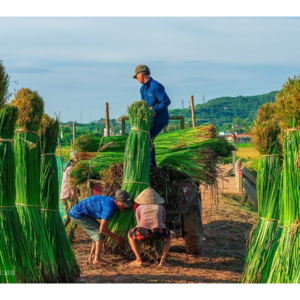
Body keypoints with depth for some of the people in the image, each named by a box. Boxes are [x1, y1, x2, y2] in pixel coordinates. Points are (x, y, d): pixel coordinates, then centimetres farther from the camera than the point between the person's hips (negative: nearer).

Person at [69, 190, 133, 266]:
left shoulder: (112, 202, 4)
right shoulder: (109, 206, -25)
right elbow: (102, 228, -24)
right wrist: (117, 238, -13)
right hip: (77, 214, -9)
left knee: (97, 233, 12)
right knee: (101, 232, -9)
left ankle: (91, 257, 17)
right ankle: (97, 259, -9)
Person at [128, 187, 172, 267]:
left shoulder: (139, 208, 29)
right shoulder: (161, 207, 32)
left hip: (143, 231, -1)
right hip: (158, 232, 1)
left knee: (130, 234, 32)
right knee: (169, 235, 35)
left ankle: (138, 260, 18)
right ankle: (162, 261, 17)